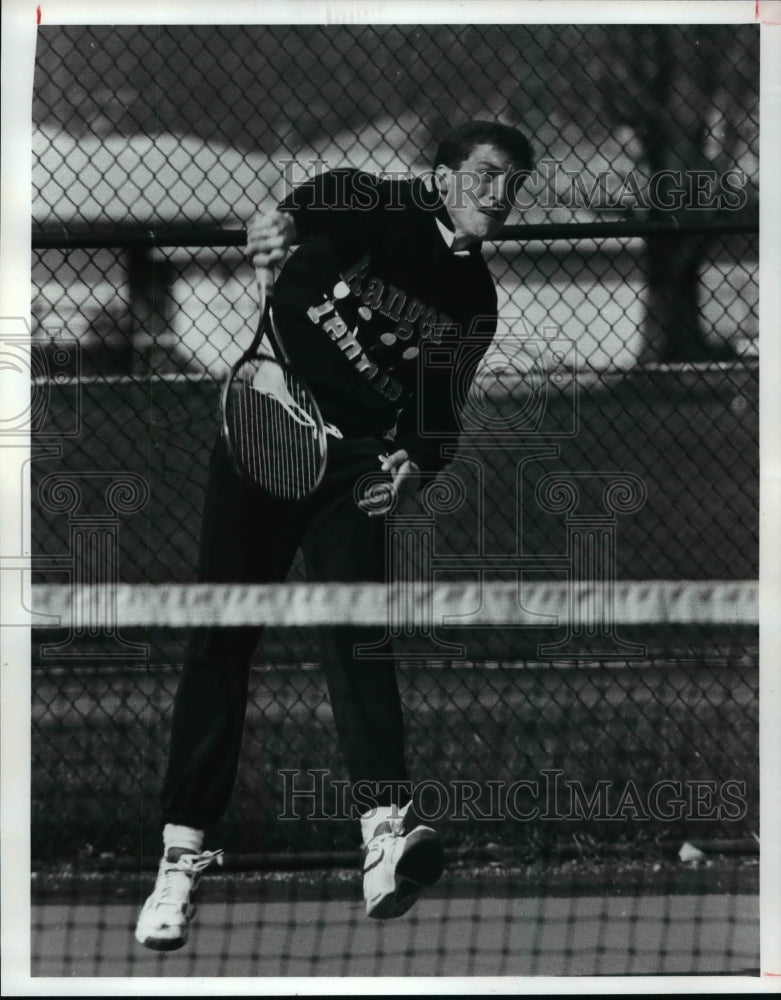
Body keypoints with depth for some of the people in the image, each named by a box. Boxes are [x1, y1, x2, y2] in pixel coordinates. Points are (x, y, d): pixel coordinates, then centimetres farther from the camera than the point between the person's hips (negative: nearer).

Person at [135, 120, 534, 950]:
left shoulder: (474, 301, 10)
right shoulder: (383, 208, -5)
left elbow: (441, 407, 16)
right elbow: (327, 202, -27)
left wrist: (416, 462, -7)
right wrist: (281, 220, -51)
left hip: (358, 465, 3)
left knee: (356, 628, -18)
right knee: (222, 637, -4)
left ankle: (386, 834, -32)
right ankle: (182, 854, 1)